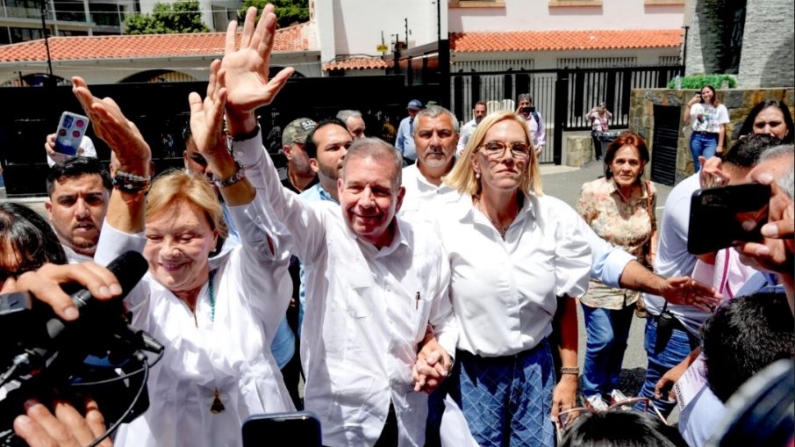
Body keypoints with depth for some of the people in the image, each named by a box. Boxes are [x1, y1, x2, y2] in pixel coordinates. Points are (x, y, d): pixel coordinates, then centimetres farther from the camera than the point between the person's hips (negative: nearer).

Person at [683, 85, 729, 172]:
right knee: (698, 166, 7)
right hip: (696, 137, 2)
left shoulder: (720, 108, 5)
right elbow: (685, 119, 0)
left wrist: (720, 145, -4)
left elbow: (722, 128, 2)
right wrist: (689, 104, -5)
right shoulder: (696, 106, 10)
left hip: (711, 139, -2)